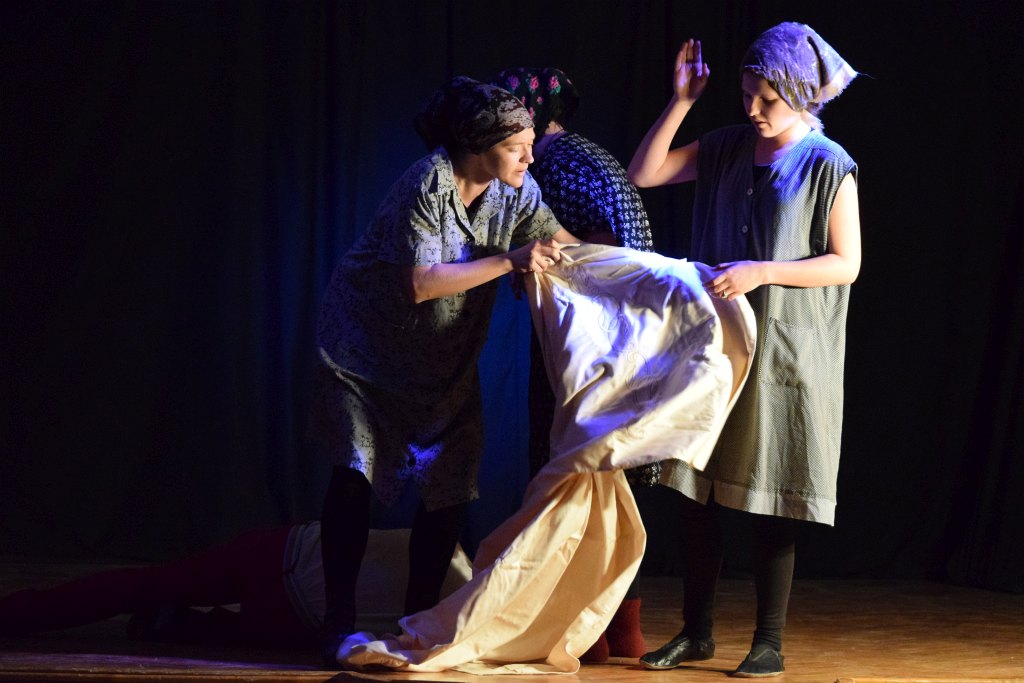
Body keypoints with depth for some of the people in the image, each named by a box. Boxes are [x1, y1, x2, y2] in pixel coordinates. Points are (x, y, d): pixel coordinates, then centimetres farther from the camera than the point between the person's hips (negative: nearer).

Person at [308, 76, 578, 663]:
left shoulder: (514, 191, -8)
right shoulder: (426, 186, -26)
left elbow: (562, 242, 1)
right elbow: (422, 284, -31)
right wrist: (510, 261, -30)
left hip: (447, 360, 6)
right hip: (368, 346, -6)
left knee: (451, 486, 0)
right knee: (354, 471, -15)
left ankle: (420, 618, 12)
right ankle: (340, 623, -10)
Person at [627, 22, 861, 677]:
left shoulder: (828, 166, -6)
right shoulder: (726, 150, 9)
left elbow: (846, 264, -8)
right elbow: (643, 174, 7)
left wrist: (761, 271, -18)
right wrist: (682, 101, -1)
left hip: (784, 357, -5)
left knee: (771, 504, 0)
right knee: (697, 490, 5)